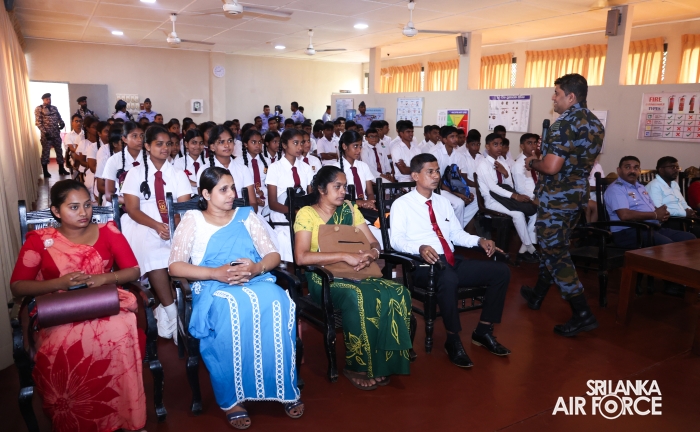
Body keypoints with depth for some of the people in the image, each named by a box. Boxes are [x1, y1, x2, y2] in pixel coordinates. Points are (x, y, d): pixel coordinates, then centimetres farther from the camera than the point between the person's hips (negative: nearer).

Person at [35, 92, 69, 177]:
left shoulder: (54, 108, 12)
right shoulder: (39, 109, -4)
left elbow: (59, 118, 14)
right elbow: (38, 122, -9)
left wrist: (62, 124, -8)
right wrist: (45, 132, -18)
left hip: (56, 133, 5)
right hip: (46, 134, -5)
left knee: (59, 151, 9)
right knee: (46, 152, 0)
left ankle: (61, 169, 19)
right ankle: (45, 172, 6)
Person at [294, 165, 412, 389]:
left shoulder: (350, 209, 12)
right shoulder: (307, 214, -4)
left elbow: (373, 242, 12)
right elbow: (301, 257, -18)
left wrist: (372, 254, -14)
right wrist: (345, 256, -24)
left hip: (356, 273, 5)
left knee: (398, 294, -22)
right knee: (359, 298, -36)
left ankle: (382, 363, -9)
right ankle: (357, 366, -13)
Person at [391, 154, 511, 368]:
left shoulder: (443, 202, 20)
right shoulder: (402, 204, -1)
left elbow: (457, 234, 20)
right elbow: (397, 240, -13)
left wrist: (479, 240, 1)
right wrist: (420, 248, -32)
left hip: (452, 261, 7)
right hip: (424, 264, -7)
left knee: (501, 271, -7)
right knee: (449, 278, -40)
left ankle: (483, 331, 4)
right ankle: (453, 341, -19)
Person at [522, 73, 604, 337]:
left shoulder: (566, 122, -18)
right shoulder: (595, 123, 11)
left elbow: (551, 167, -26)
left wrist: (532, 162, -7)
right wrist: (548, 152, 19)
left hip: (556, 197, -9)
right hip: (577, 194, 9)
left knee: (555, 252, -3)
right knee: (552, 246, 20)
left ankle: (583, 315, -2)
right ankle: (537, 294, 35)